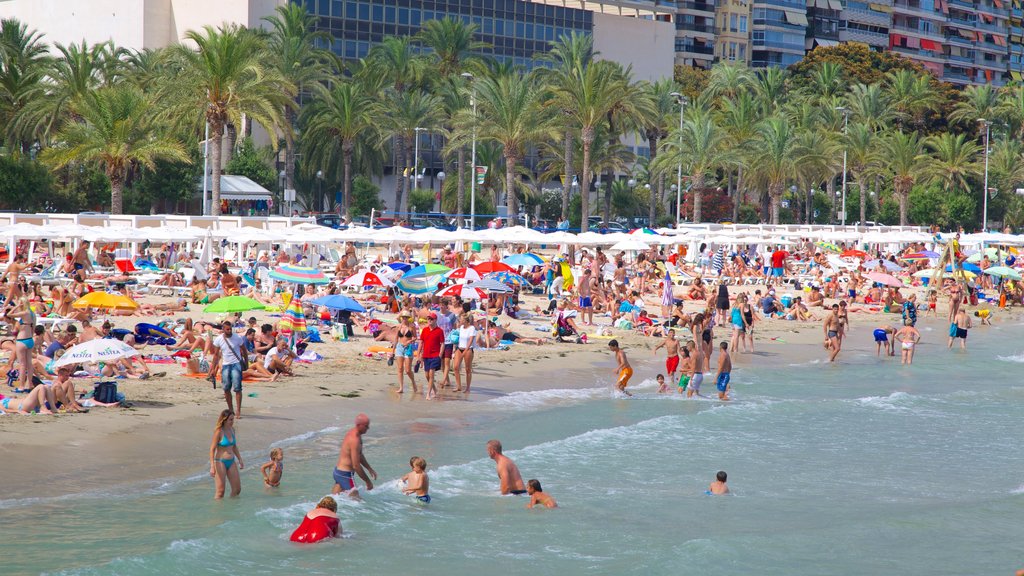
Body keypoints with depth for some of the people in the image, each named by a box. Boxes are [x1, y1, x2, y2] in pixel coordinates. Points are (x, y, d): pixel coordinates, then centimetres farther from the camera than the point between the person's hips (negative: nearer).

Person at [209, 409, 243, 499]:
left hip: (231, 462, 7)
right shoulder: (219, 432, -14)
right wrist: (212, 466, -21)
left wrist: (240, 460, 21)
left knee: (237, 489, 8)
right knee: (220, 491, -2)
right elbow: (212, 449, -15)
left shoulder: (232, 429, 6)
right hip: (220, 462, -7)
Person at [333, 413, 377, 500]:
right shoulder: (355, 440, -24)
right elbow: (356, 465, -25)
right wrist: (368, 482, -16)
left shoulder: (351, 433, 9)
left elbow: (359, 455, 25)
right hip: (345, 475, -10)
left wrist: (370, 469, 25)